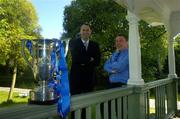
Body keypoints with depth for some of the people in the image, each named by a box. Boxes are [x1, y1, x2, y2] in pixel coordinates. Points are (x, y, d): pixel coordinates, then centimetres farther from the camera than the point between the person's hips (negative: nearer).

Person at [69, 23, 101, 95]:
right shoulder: (73, 42, 0)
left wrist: (85, 62, -12)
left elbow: (97, 61, -1)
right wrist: (90, 59, -7)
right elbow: (76, 58, -15)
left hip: (89, 77, 3)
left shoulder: (95, 45, 9)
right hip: (76, 76, -3)